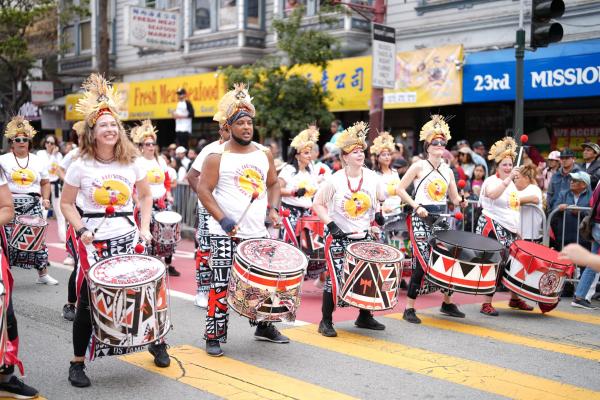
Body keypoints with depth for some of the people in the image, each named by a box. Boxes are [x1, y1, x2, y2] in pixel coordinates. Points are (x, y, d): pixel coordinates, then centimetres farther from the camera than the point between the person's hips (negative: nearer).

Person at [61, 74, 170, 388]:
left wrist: (144, 228, 1)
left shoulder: (132, 163, 1)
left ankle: (157, 343, 27)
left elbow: (145, 196, 12)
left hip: (128, 238, 2)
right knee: (88, 302, -1)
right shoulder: (80, 166, -5)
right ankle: (77, 363, 14)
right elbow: (66, 203, 2)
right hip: (94, 242, -2)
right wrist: (81, 231, -13)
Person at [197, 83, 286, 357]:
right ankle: (214, 336, 7)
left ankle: (264, 327, 31)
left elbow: (273, 183, 19)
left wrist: (273, 209, 2)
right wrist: (223, 220, -20)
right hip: (226, 234, -5)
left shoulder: (264, 154, 9)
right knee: (221, 284, -4)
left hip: (258, 232, 5)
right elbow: (203, 191, -10)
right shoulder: (217, 157, -6)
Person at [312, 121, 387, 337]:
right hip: (338, 238, -5)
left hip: (363, 237, 5)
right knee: (335, 278, -8)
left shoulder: (372, 178, 0)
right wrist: (331, 225, -14)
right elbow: (317, 204, -7)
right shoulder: (334, 180, -12)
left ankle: (365, 316, 28)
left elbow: (379, 200, 18)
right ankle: (326, 321, 6)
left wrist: (378, 213, 0)